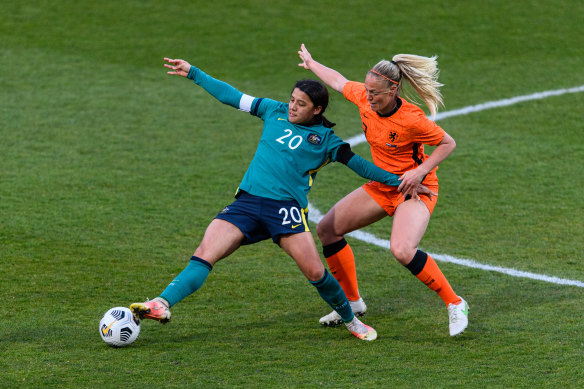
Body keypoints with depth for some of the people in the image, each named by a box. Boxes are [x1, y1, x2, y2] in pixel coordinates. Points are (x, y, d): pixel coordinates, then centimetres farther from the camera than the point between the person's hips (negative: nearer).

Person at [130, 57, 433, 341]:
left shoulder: (325, 139, 9)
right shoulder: (275, 112, 16)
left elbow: (358, 164, 13)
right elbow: (232, 97, 22)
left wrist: (400, 181, 8)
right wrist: (193, 73, 24)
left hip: (286, 207, -2)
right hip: (246, 201, 3)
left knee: (315, 272, -13)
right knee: (204, 255, -16)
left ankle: (350, 320, 11)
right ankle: (163, 304, -29)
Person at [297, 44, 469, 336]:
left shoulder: (412, 119, -28)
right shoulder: (364, 98, -11)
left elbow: (448, 143, -14)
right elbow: (338, 81, 11)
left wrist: (421, 171, -25)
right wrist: (311, 64, 27)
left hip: (414, 190, -8)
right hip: (379, 187, 8)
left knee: (402, 250, -31)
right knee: (327, 230, 6)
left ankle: (455, 304, -14)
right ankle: (353, 302, 21)